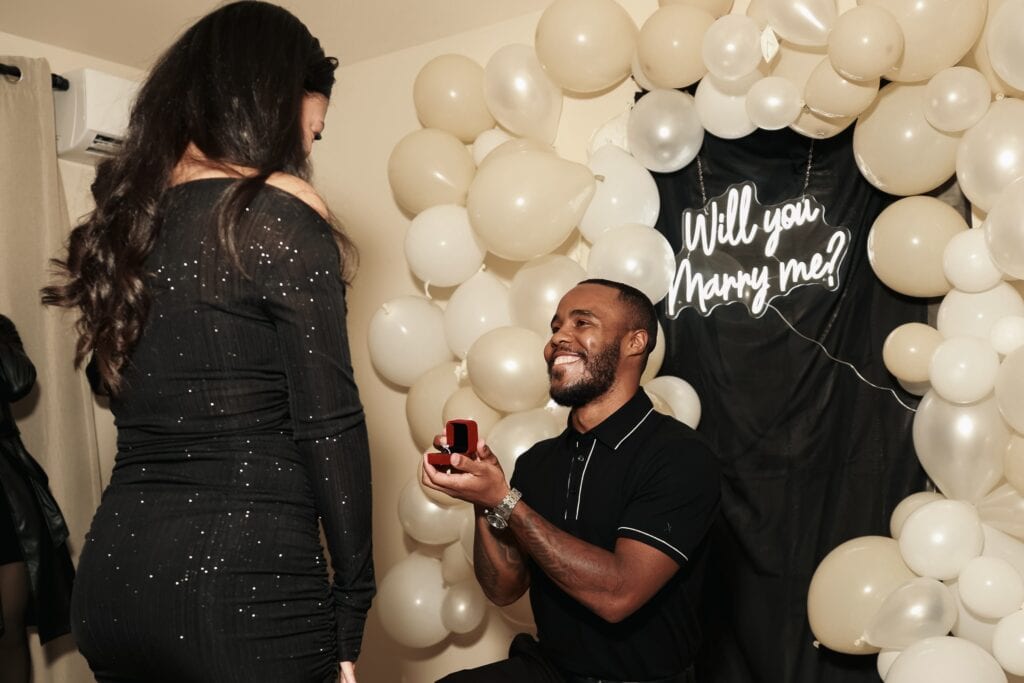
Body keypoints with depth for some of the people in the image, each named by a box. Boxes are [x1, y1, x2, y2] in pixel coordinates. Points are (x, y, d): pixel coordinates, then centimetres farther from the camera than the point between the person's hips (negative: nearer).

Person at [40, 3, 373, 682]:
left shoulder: (130, 212, 9)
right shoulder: (282, 212, -11)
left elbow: (138, 396, 13)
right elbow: (329, 424, -14)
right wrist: (351, 605, -8)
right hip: (247, 581, -7)